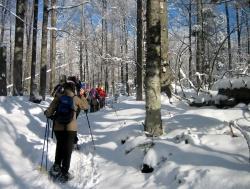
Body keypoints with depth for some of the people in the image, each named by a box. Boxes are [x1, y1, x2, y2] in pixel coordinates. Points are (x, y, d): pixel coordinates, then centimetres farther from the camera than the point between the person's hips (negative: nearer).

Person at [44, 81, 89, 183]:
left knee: (59, 147, 23)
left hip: (58, 127, 2)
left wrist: (48, 114, 18)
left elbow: (49, 111, -3)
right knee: (68, 150, 5)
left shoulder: (58, 98, -2)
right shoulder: (75, 98, -4)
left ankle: (56, 167, 23)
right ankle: (64, 174, 8)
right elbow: (86, 106, 11)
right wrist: (83, 97, 25)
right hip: (71, 128, -2)